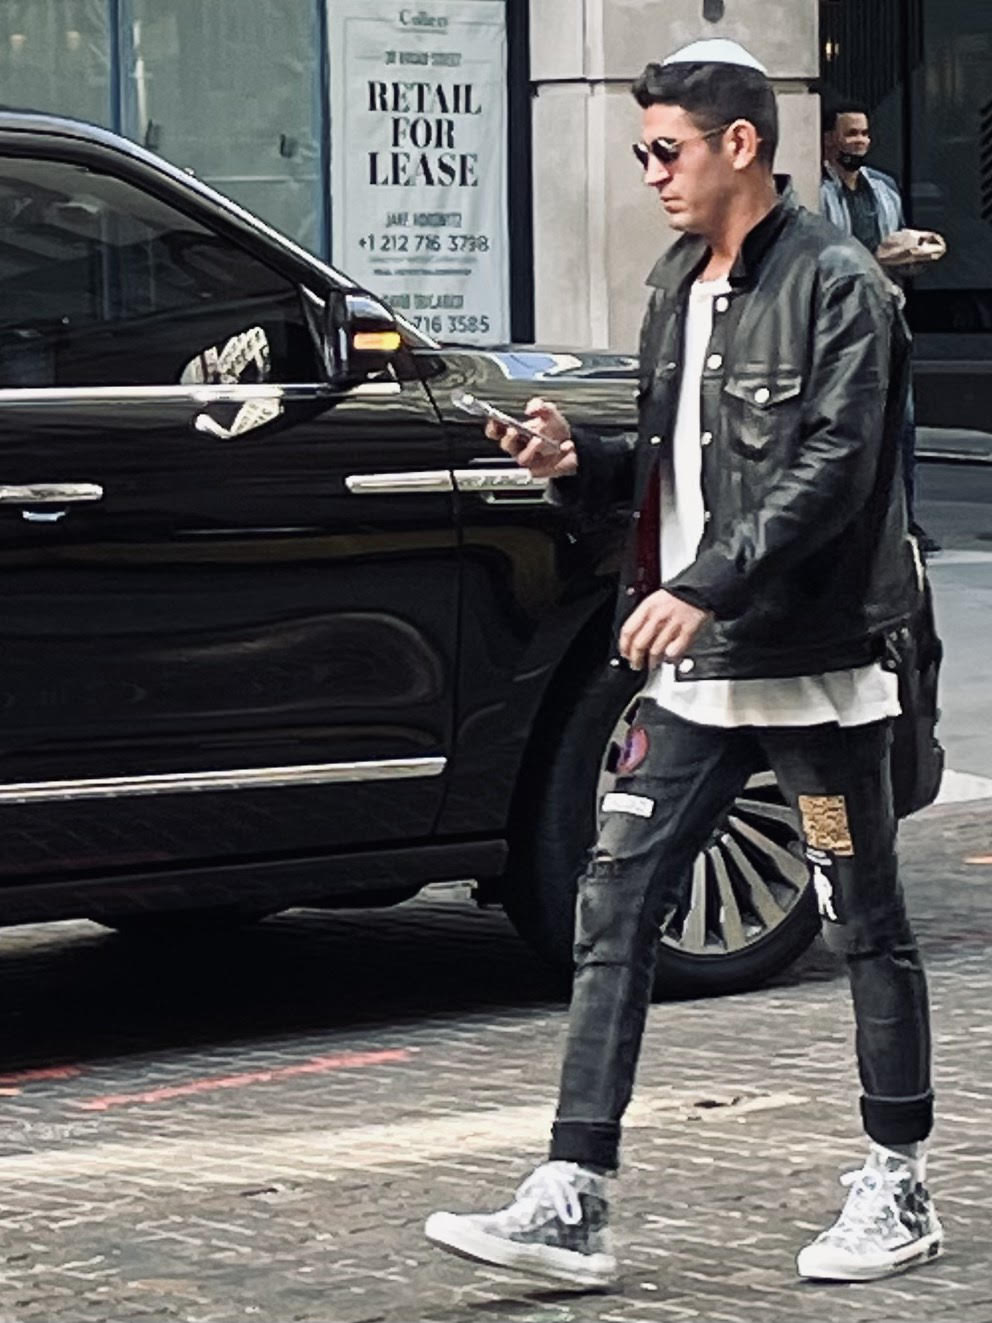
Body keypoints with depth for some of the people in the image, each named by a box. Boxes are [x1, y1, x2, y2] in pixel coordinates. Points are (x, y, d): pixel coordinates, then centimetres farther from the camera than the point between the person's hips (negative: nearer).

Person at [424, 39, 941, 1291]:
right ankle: (572, 1202, -1)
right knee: (612, 915, 0)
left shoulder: (836, 286, -11)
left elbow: (831, 471, -19)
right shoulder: (678, 283, 14)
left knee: (866, 928, 5)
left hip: (815, 667, -8)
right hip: (691, 670, 8)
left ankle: (899, 1189, 18)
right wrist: (579, 460, 1)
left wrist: (703, 589, -25)